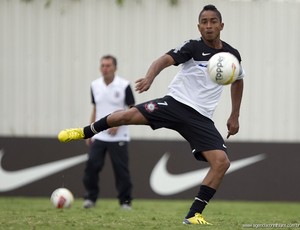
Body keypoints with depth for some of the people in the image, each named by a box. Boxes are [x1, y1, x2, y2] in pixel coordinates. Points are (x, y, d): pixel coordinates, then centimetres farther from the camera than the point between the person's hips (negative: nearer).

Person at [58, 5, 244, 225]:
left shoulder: (231, 55, 6)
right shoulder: (193, 47, -6)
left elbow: (238, 81, 27)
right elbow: (165, 60, -23)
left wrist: (234, 116, 23)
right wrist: (150, 77, -45)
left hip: (200, 118, 2)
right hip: (175, 103, -2)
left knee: (222, 162, -16)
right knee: (127, 116, -20)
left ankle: (193, 215, -10)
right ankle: (86, 132, 9)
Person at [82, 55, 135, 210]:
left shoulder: (124, 86, -7)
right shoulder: (95, 85, 8)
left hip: (118, 137, -4)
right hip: (98, 136, 4)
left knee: (121, 169, -1)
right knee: (91, 165, -5)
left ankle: (125, 201, 9)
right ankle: (90, 197, 6)